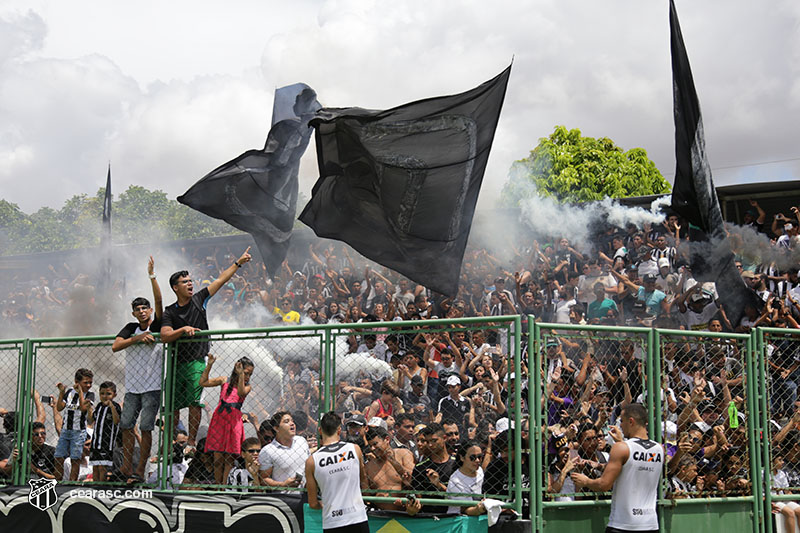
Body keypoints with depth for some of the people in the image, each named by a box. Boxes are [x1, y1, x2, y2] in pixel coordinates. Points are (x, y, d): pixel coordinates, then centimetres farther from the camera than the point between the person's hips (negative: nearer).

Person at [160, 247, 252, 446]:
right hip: (177, 362, 1)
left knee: (194, 402, -11)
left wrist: (238, 263, 8)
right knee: (173, 405, 6)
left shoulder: (199, 300, 7)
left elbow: (221, 280, 9)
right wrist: (183, 329, -22)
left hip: (197, 361, -1)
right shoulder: (170, 312, 4)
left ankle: (192, 441, -4)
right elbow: (165, 336, -9)